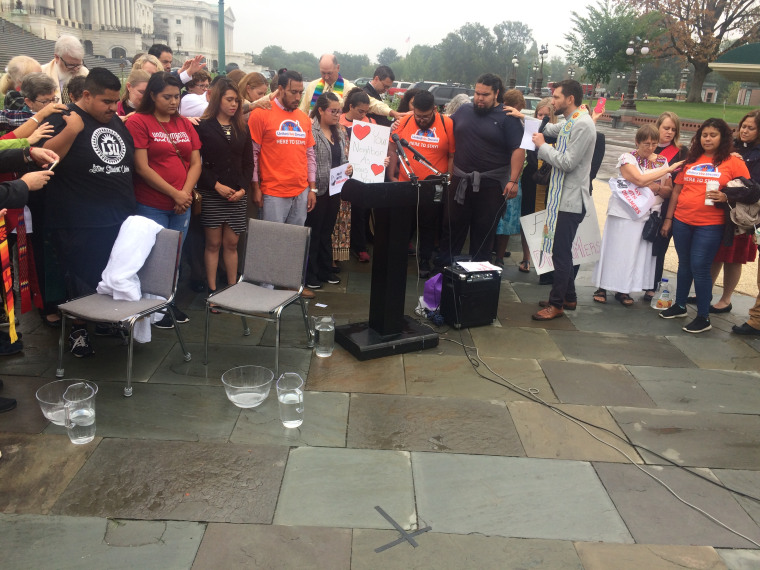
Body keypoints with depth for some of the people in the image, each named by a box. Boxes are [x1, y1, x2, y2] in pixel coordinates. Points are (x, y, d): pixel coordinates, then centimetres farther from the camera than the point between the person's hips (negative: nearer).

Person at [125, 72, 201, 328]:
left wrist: (186, 193, -8)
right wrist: (174, 193, -13)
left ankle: (170, 303, 27)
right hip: (151, 206, -5)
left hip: (181, 206, 5)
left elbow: (195, 163, 7)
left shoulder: (184, 124, 11)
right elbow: (142, 167, -13)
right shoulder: (138, 122, -6)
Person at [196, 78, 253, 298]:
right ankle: (212, 291, 8)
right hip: (211, 195, -3)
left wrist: (243, 188, -3)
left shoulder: (242, 129, 12)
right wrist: (216, 185, -13)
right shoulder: (203, 127, -1)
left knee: (231, 243, 6)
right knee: (213, 243, 1)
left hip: (237, 195, 3)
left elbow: (248, 163, 11)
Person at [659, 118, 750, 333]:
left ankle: (703, 317, 6)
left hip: (710, 225, -4)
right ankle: (680, 306, 29)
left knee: (699, 267, -5)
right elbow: (677, 189, 11)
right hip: (682, 221, 4)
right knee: (684, 264, 14)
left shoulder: (733, 162, -2)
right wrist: (668, 218, 9)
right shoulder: (691, 159, 9)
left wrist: (725, 198, -21)